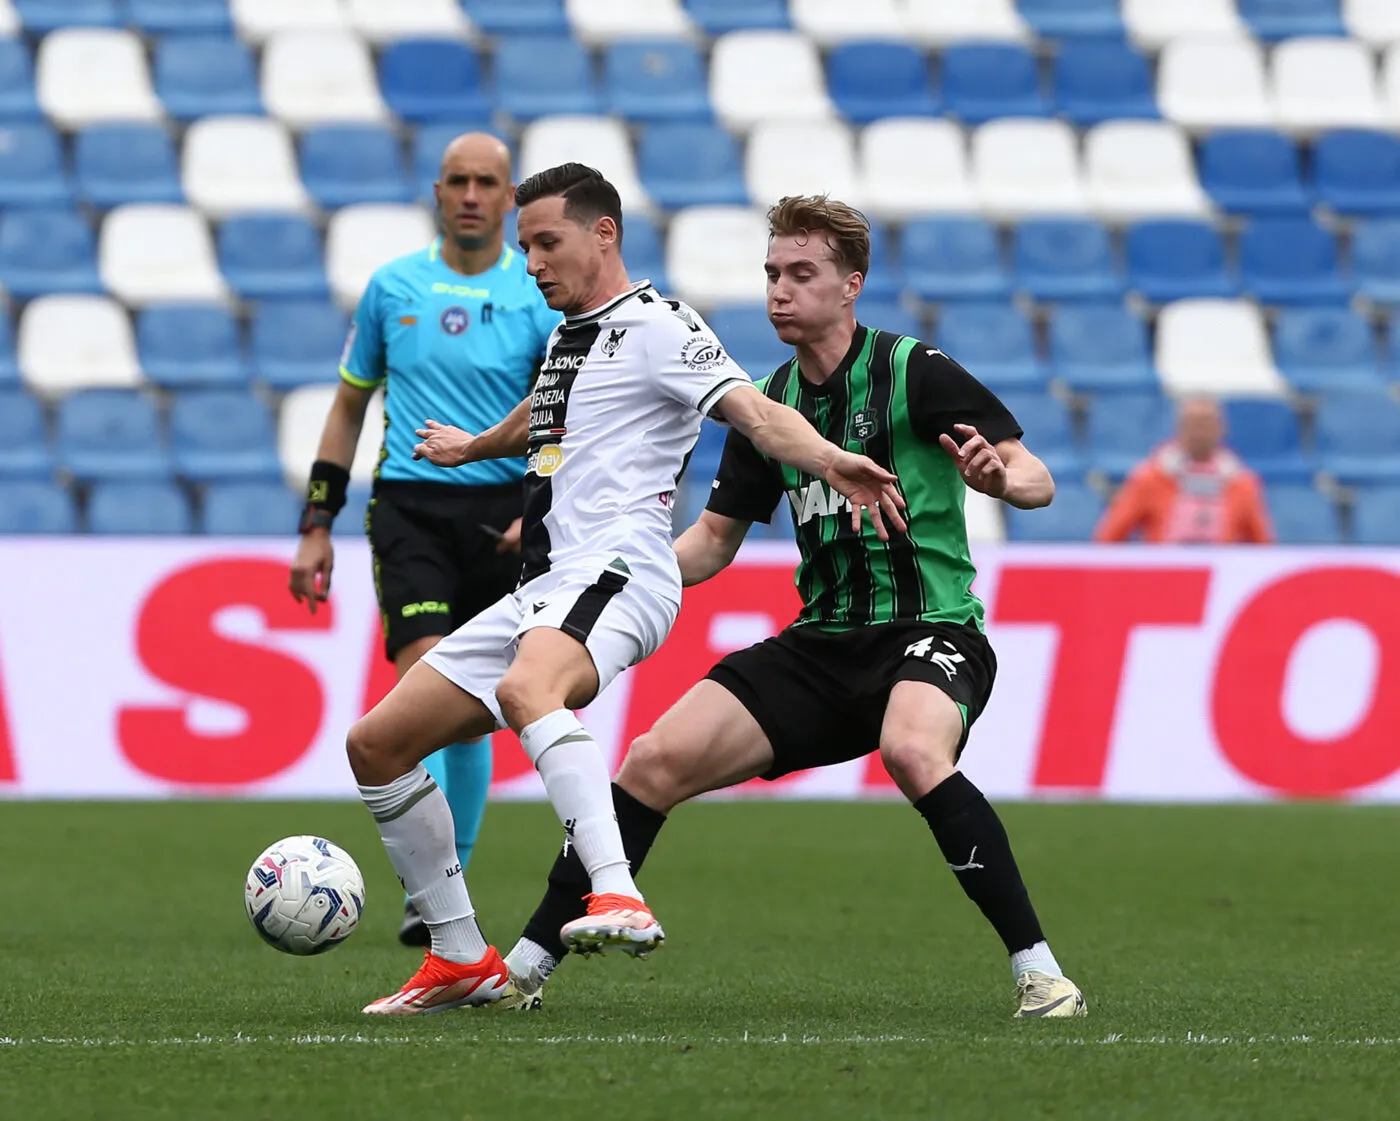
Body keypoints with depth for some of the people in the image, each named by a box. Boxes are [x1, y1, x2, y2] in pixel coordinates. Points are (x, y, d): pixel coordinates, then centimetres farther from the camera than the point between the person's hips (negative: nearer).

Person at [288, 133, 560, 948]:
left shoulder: (542, 297, 1)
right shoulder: (393, 287, 7)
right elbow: (350, 405, 16)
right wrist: (317, 526, 12)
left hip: (501, 512, 0)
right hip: (410, 507, 0)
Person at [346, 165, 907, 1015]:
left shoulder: (655, 327, -2)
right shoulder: (570, 336, 25)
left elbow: (753, 410, -16)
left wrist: (831, 462, -36)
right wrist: (473, 447, 68)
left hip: (615, 571, -10)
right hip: (542, 593, 10)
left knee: (525, 689, -42)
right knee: (375, 745, 8)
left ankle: (621, 900, -56)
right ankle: (462, 961, 13)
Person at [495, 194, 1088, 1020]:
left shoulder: (914, 372, -8)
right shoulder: (768, 406, 9)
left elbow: (1037, 480, -9)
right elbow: (716, 538, 18)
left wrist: (998, 475, -32)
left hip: (931, 631, -6)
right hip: (823, 641, 6)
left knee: (913, 751, -38)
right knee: (657, 761, -7)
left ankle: (1040, 972, -31)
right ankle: (528, 965, 3)